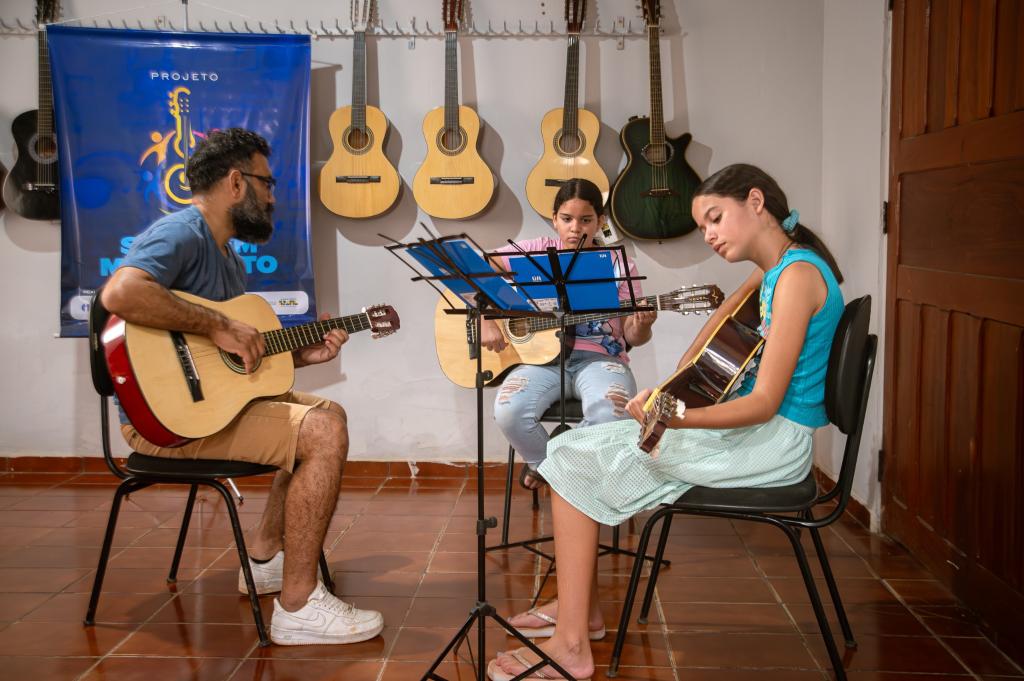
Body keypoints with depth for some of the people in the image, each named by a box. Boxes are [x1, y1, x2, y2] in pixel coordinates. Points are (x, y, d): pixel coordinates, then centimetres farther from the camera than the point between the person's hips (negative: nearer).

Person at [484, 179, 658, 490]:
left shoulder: (618, 266, 6)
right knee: (509, 410, -30)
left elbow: (631, 336, 7)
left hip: (598, 358, 0)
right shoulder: (536, 252, 6)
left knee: (612, 414, -34)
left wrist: (641, 326, -17)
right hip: (542, 354, 1)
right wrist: (485, 320, -11)